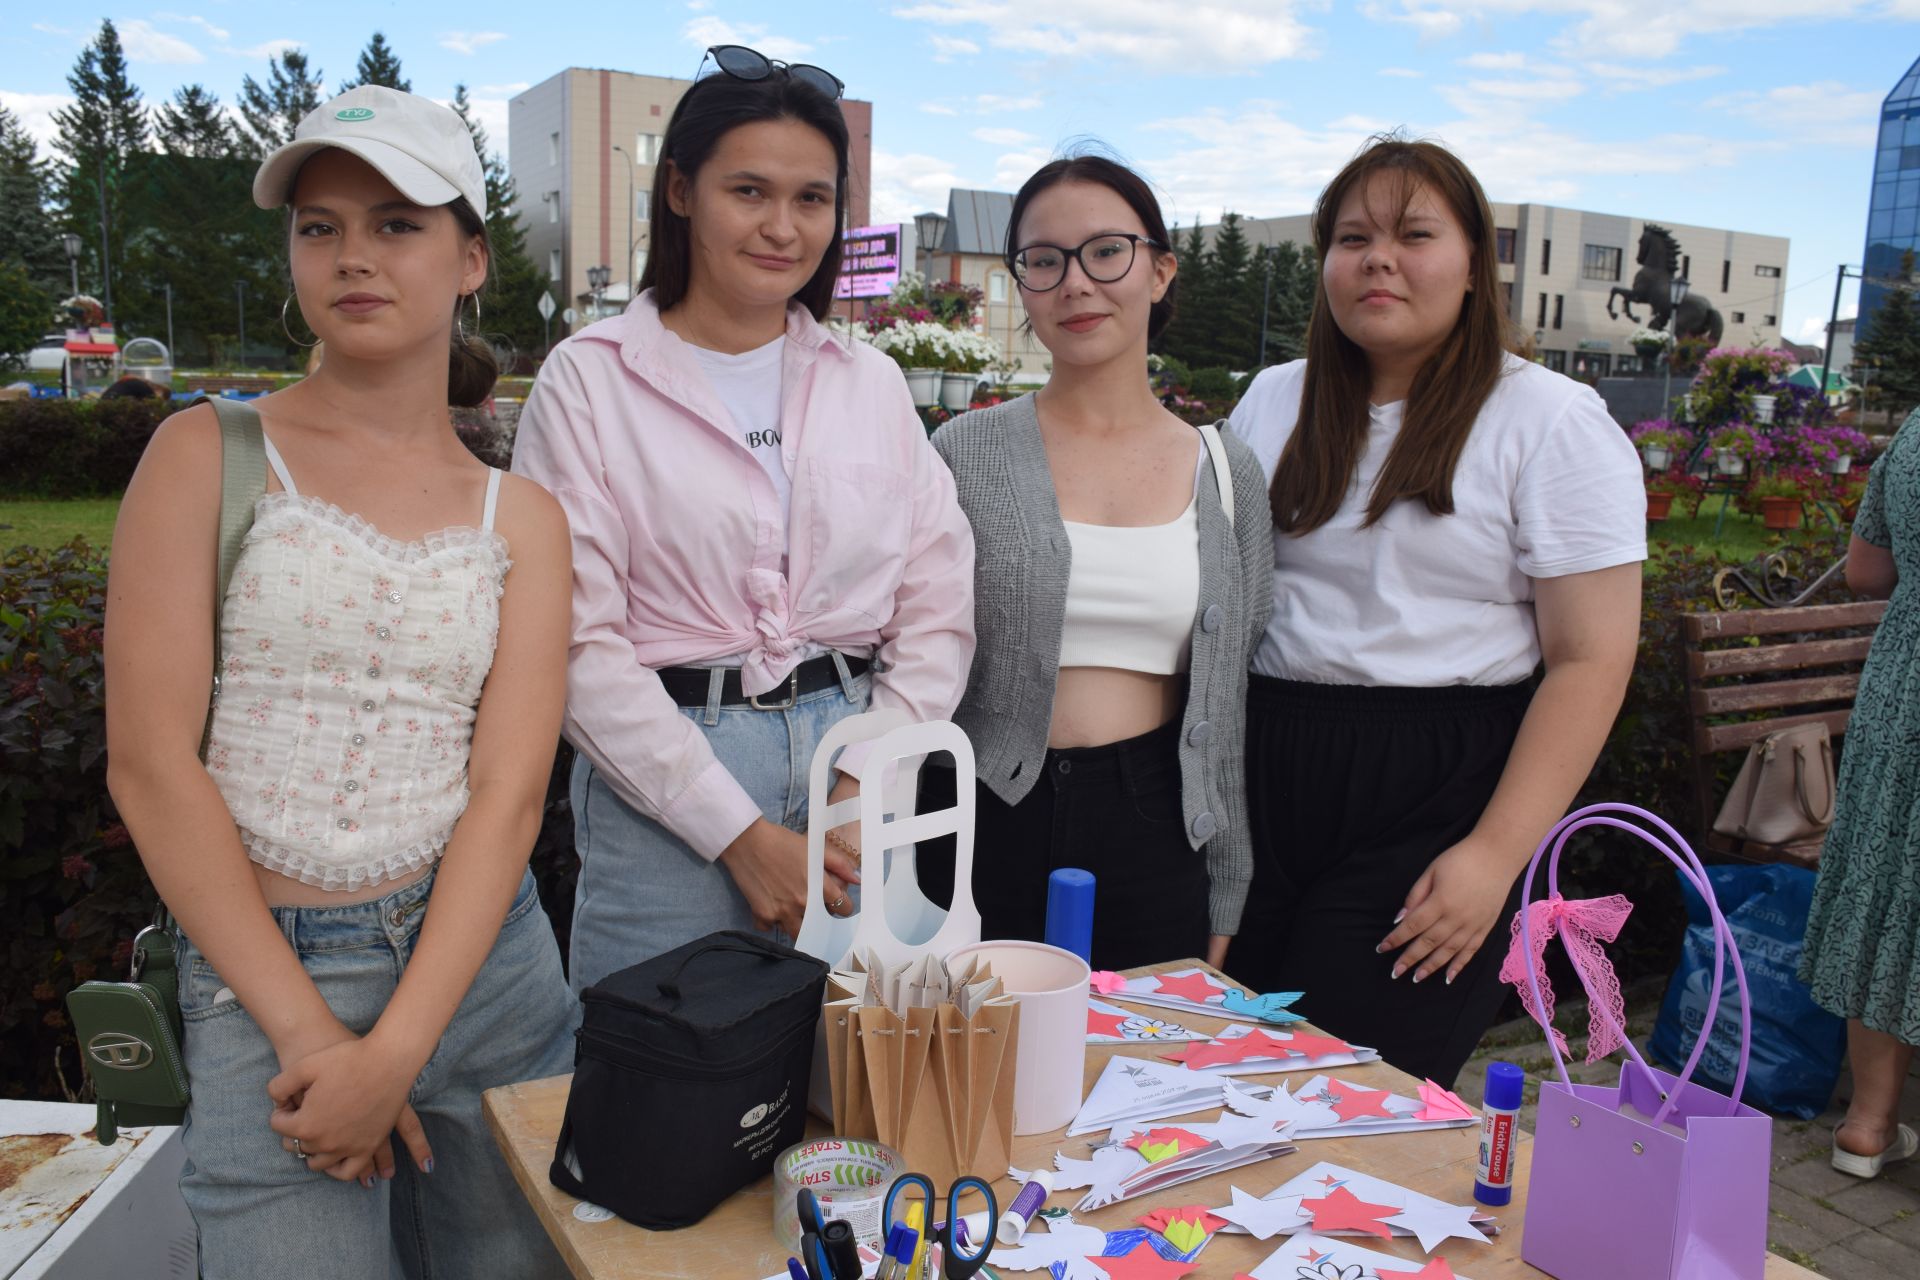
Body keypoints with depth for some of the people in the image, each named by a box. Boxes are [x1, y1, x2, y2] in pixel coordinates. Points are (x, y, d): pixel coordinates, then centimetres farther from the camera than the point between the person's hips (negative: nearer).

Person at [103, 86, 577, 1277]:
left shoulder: (520, 515, 4)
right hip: (260, 971, -2)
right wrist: (306, 1031, -11)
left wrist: (395, 1051, -15)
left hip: (482, 957, 3)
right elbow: (150, 763, -7)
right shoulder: (210, 455, -2)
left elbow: (508, 791, -5)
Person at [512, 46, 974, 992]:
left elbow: (938, 611, 6)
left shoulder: (872, 383, 9)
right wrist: (740, 833, -12)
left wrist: (863, 785, -7)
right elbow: (578, 643, -9)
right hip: (665, 778, -3)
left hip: (857, 773, 4)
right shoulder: (590, 379, -3)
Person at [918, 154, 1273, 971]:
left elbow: (1233, 705, 9)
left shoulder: (1228, 475, 6)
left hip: (1155, 830, 2)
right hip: (991, 825, -2)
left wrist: (1224, 907, 9)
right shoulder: (965, 454, -1)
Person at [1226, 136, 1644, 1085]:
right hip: (1262, 774, 4)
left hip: (1432, 794, -4)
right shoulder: (1272, 404, 12)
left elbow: (1591, 661, -8)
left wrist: (1495, 855, -15)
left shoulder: (1552, 422, -2)